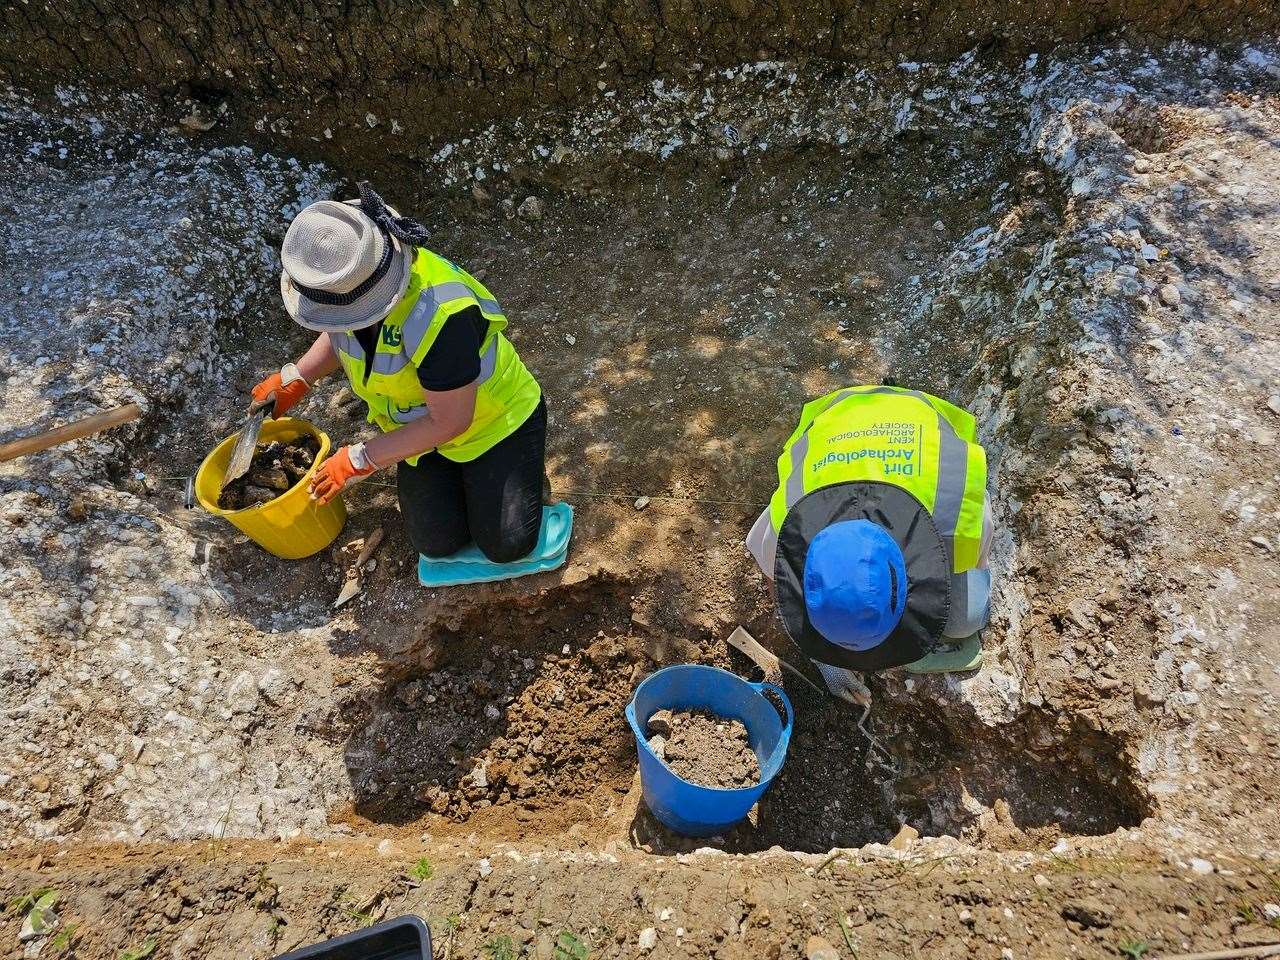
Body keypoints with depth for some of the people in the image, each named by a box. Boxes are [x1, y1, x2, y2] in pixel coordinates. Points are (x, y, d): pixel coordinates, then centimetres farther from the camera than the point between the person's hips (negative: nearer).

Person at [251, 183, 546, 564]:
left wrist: (361, 459, -21)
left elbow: (450, 421, -28)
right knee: (437, 543, -1)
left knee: (506, 546, -7)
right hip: (420, 426, 6)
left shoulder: (440, 314, -38)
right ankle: (457, 474, 26)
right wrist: (296, 377, -3)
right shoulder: (343, 281, -15)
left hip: (493, 421, -5)